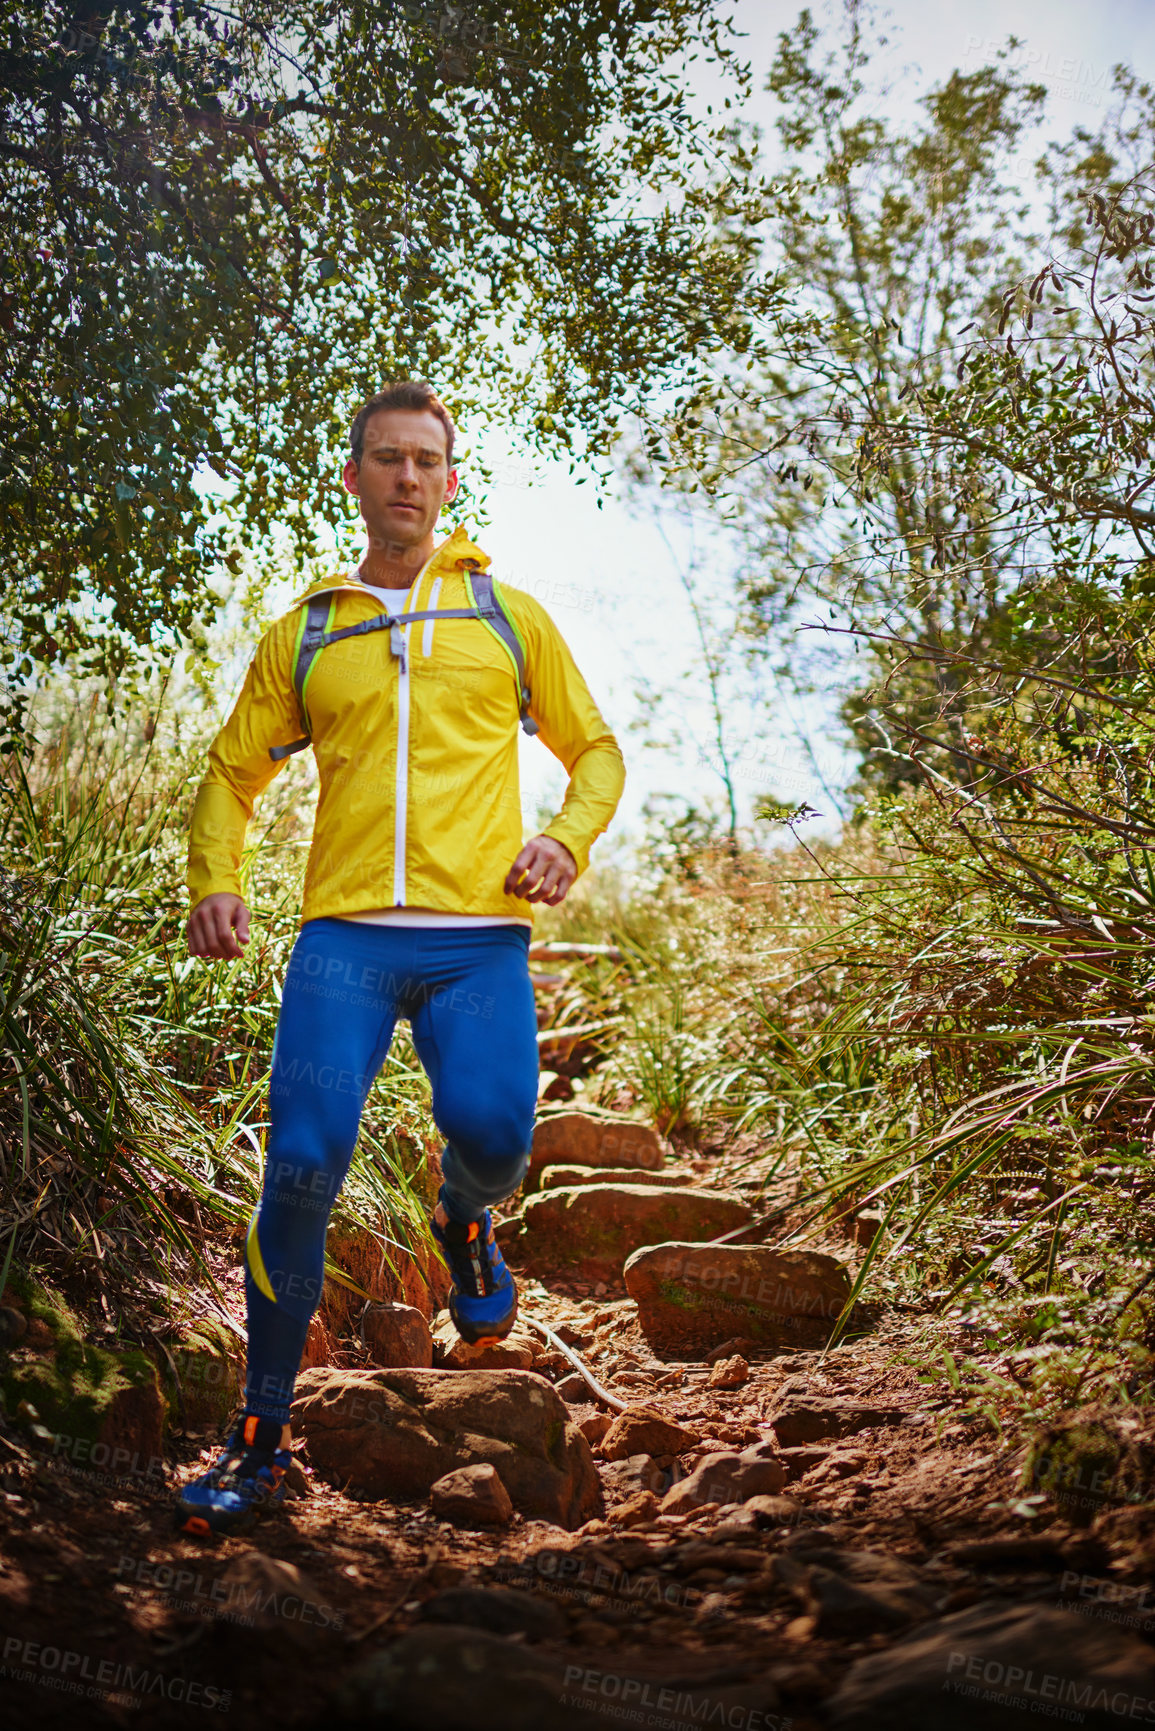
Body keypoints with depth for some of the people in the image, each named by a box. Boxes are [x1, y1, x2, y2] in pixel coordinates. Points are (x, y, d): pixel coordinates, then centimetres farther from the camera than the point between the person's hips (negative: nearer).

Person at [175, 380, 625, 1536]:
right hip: (346, 931, 1)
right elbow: (233, 770, 22)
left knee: (491, 1130, -23)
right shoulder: (306, 632, 17)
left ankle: (465, 1222, 18)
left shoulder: (507, 614, 16)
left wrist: (569, 838, -2)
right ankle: (261, 1440, 5)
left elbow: (596, 752, 19)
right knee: (301, 1163, -13)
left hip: (479, 936, 0)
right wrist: (213, 878, 2)